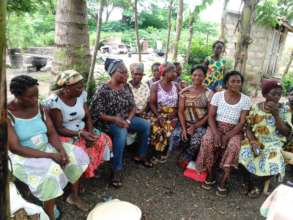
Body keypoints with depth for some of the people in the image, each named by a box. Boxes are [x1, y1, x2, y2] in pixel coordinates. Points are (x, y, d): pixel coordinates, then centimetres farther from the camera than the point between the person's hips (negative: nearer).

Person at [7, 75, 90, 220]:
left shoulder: (40, 108, -3)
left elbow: (52, 133, -1)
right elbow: (16, 148, -25)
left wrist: (62, 150, -21)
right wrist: (50, 155, -28)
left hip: (45, 147, 6)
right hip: (22, 156, -6)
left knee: (76, 155, -5)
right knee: (51, 171, -31)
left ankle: (74, 196, 16)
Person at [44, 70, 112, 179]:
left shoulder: (82, 94, -4)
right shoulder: (54, 101, -21)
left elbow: (88, 117, 1)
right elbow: (58, 129, -19)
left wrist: (90, 133, -18)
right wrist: (80, 134, -30)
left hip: (83, 131, 6)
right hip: (65, 135, -6)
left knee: (105, 140, -12)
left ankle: (92, 169, 10)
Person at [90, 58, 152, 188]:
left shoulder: (126, 86, 3)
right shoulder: (103, 91, -16)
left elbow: (133, 106, 6)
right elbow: (97, 113, -16)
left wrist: (128, 120, -12)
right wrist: (115, 119, -27)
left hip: (126, 119, 7)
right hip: (109, 122, -7)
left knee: (146, 125, -8)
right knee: (121, 132, -36)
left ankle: (140, 156, 12)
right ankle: (117, 170, -25)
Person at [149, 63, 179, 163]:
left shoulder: (176, 86, 6)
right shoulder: (155, 86, -2)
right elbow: (152, 103, -6)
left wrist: (174, 113, -11)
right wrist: (159, 117, -16)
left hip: (172, 115, 2)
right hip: (158, 114, -1)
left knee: (167, 131, -22)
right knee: (158, 131, -24)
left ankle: (163, 154, -1)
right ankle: (156, 154, -2)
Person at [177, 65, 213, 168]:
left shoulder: (209, 93, -1)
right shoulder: (184, 92, 3)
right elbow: (180, 111, 0)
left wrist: (195, 126, -13)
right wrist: (184, 128, -12)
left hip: (201, 125, -2)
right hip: (186, 124, 2)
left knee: (196, 142, -29)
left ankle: (184, 159, 5)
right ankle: (189, 159, 5)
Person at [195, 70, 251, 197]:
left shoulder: (245, 100, -3)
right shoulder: (218, 95, -3)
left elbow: (242, 122, -7)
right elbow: (211, 116, -5)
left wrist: (227, 136, -19)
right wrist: (216, 133, -21)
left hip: (234, 130, 0)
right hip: (216, 126, 1)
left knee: (233, 146, -32)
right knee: (207, 141, -30)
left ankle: (223, 182, -17)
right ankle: (210, 177, -11)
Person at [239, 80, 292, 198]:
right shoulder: (256, 107, -2)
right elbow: (248, 128, 0)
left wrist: (276, 114, -21)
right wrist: (253, 142, -19)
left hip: (273, 144, 0)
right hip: (255, 140, 1)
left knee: (272, 165, -27)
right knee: (244, 155, -27)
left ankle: (256, 184, 6)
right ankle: (248, 181, 5)